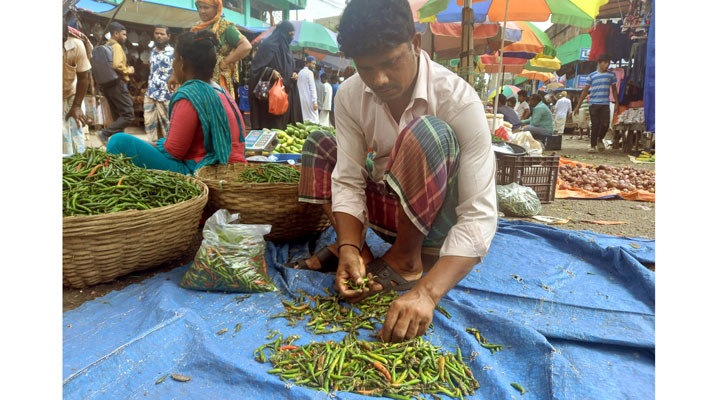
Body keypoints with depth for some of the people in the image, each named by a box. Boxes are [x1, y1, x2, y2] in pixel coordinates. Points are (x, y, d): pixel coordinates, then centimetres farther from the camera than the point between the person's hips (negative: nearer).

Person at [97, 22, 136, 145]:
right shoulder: (116, 46, -9)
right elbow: (117, 65, -23)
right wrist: (128, 70, -7)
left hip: (106, 85, 10)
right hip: (117, 84, -10)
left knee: (118, 117, 11)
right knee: (128, 116, -10)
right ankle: (105, 133, -17)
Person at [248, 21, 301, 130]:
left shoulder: (285, 47, 18)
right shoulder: (268, 45, -7)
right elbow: (257, 66, -11)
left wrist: (294, 74, 7)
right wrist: (271, 72, -25)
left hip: (286, 92, 8)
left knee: (284, 121, 6)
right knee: (272, 124, -9)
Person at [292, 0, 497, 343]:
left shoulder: (458, 100, -26)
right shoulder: (350, 96, -11)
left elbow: (480, 215, -30)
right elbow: (348, 181, -11)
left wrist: (426, 292, -43)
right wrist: (349, 248, -30)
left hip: (436, 225, -4)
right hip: (392, 213, 5)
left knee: (427, 132, -32)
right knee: (318, 142, 0)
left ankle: (405, 260, -14)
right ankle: (351, 247, -6)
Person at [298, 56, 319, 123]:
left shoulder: (300, 72, 14)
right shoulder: (309, 72, -8)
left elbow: (298, 87, 14)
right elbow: (312, 88, -13)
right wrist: (314, 102, -16)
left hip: (302, 99, 8)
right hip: (309, 99, -8)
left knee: (305, 119, 9)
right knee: (314, 119, -8)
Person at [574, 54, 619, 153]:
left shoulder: (611, 75, 11)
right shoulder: (591, 76, 6)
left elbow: (614, 90, 16)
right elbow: (585, 91, 7)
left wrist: (616, 104, 10)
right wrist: (578, 106, 3)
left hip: (605, 104, 1)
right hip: (593, 103, -1)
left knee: (605, 124, -8)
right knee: (595, 125, -3)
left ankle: (600, 139, 21)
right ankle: (593, 145, 8)